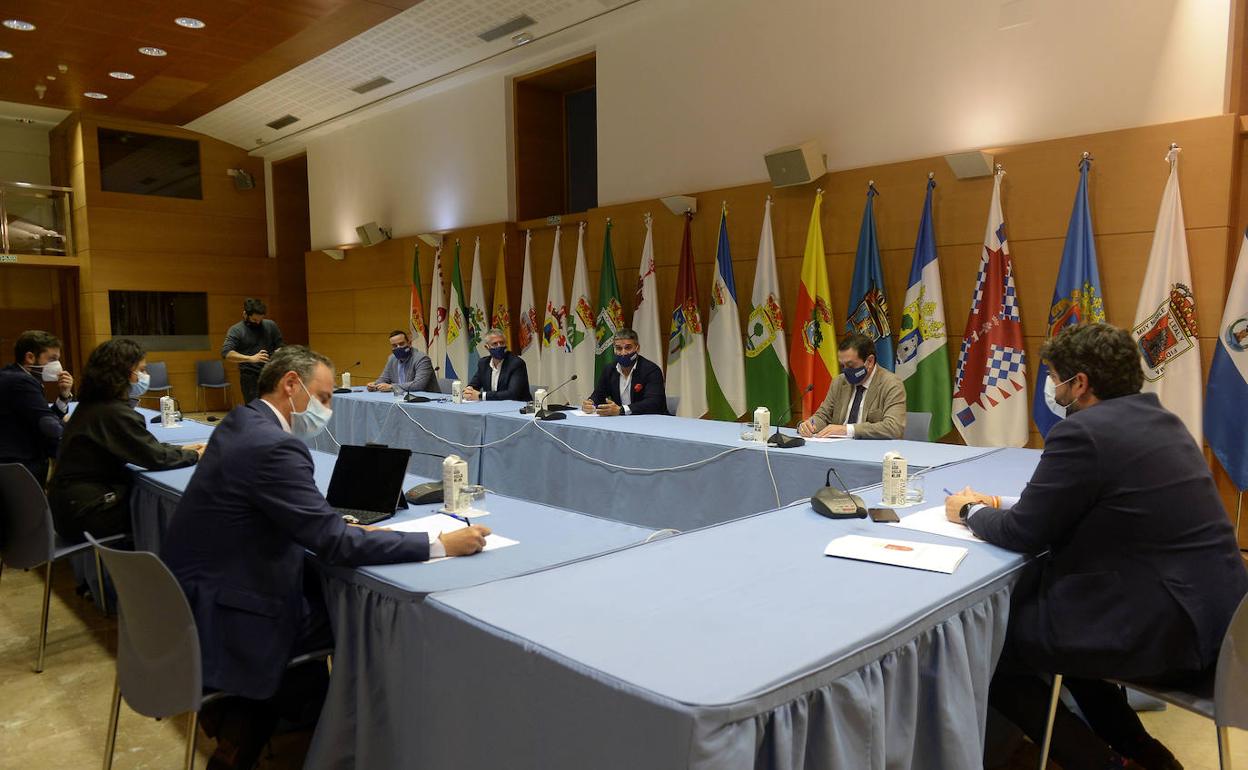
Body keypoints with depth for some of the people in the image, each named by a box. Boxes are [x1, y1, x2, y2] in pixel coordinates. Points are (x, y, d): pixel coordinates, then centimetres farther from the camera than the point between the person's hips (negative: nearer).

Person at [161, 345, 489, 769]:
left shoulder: (241, 422, 6)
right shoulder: (274, 446, -25)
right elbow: (335, 544, -27)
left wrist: (340, 527, -2)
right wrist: (440, 545, -23)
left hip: (196, 592, 9)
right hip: (221, 618, -9)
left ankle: (237, 715, 21)